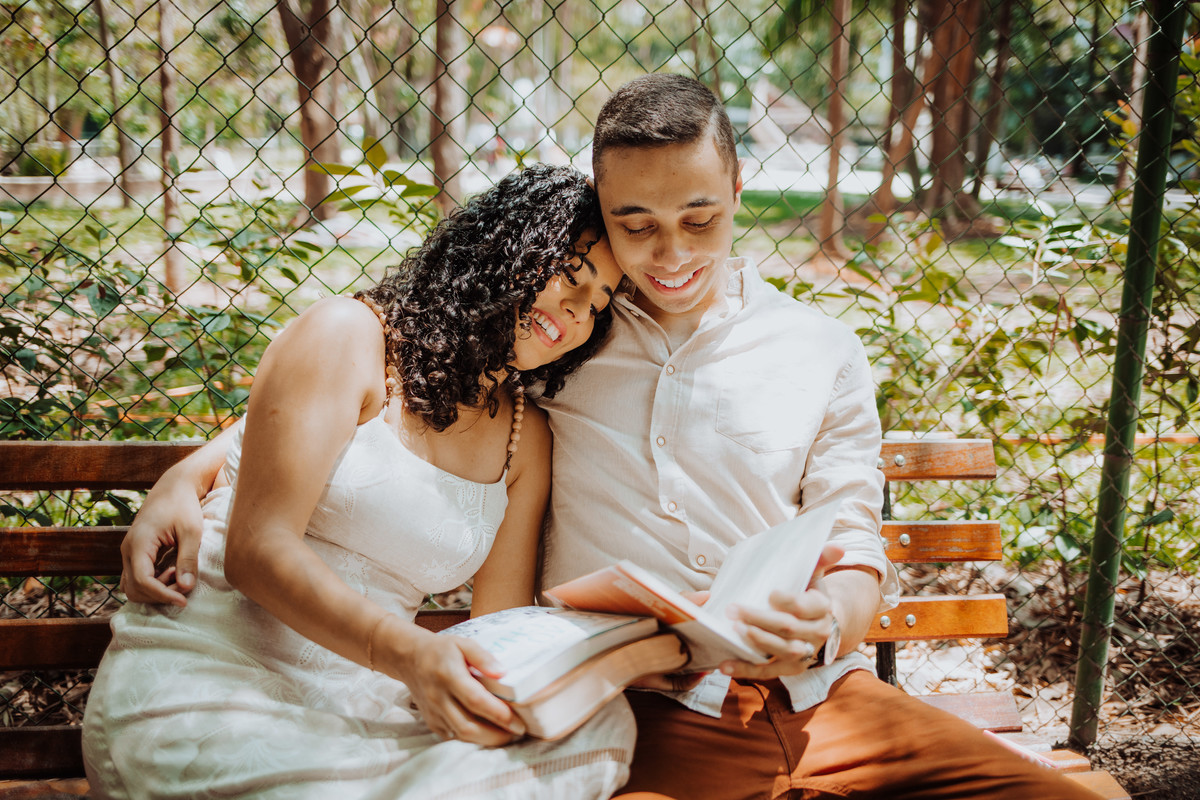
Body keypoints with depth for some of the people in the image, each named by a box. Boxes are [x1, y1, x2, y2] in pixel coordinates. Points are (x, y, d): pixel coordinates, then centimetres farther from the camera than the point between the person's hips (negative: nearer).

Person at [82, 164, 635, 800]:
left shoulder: (527, 438, 13)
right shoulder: (350, 336, -5)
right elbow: (256, 550, -14)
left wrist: (497, 693, -20)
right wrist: (404, 650, -29)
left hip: (360, 694, 6)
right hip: (206, 674, -5)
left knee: (601, 726, -19)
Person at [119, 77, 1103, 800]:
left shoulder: (821, 352, 11)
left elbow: (856, 547, 10)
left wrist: (827, 622, -15)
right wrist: (189, 476, -3)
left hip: (818, 701, 3)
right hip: (647, 713, -2)